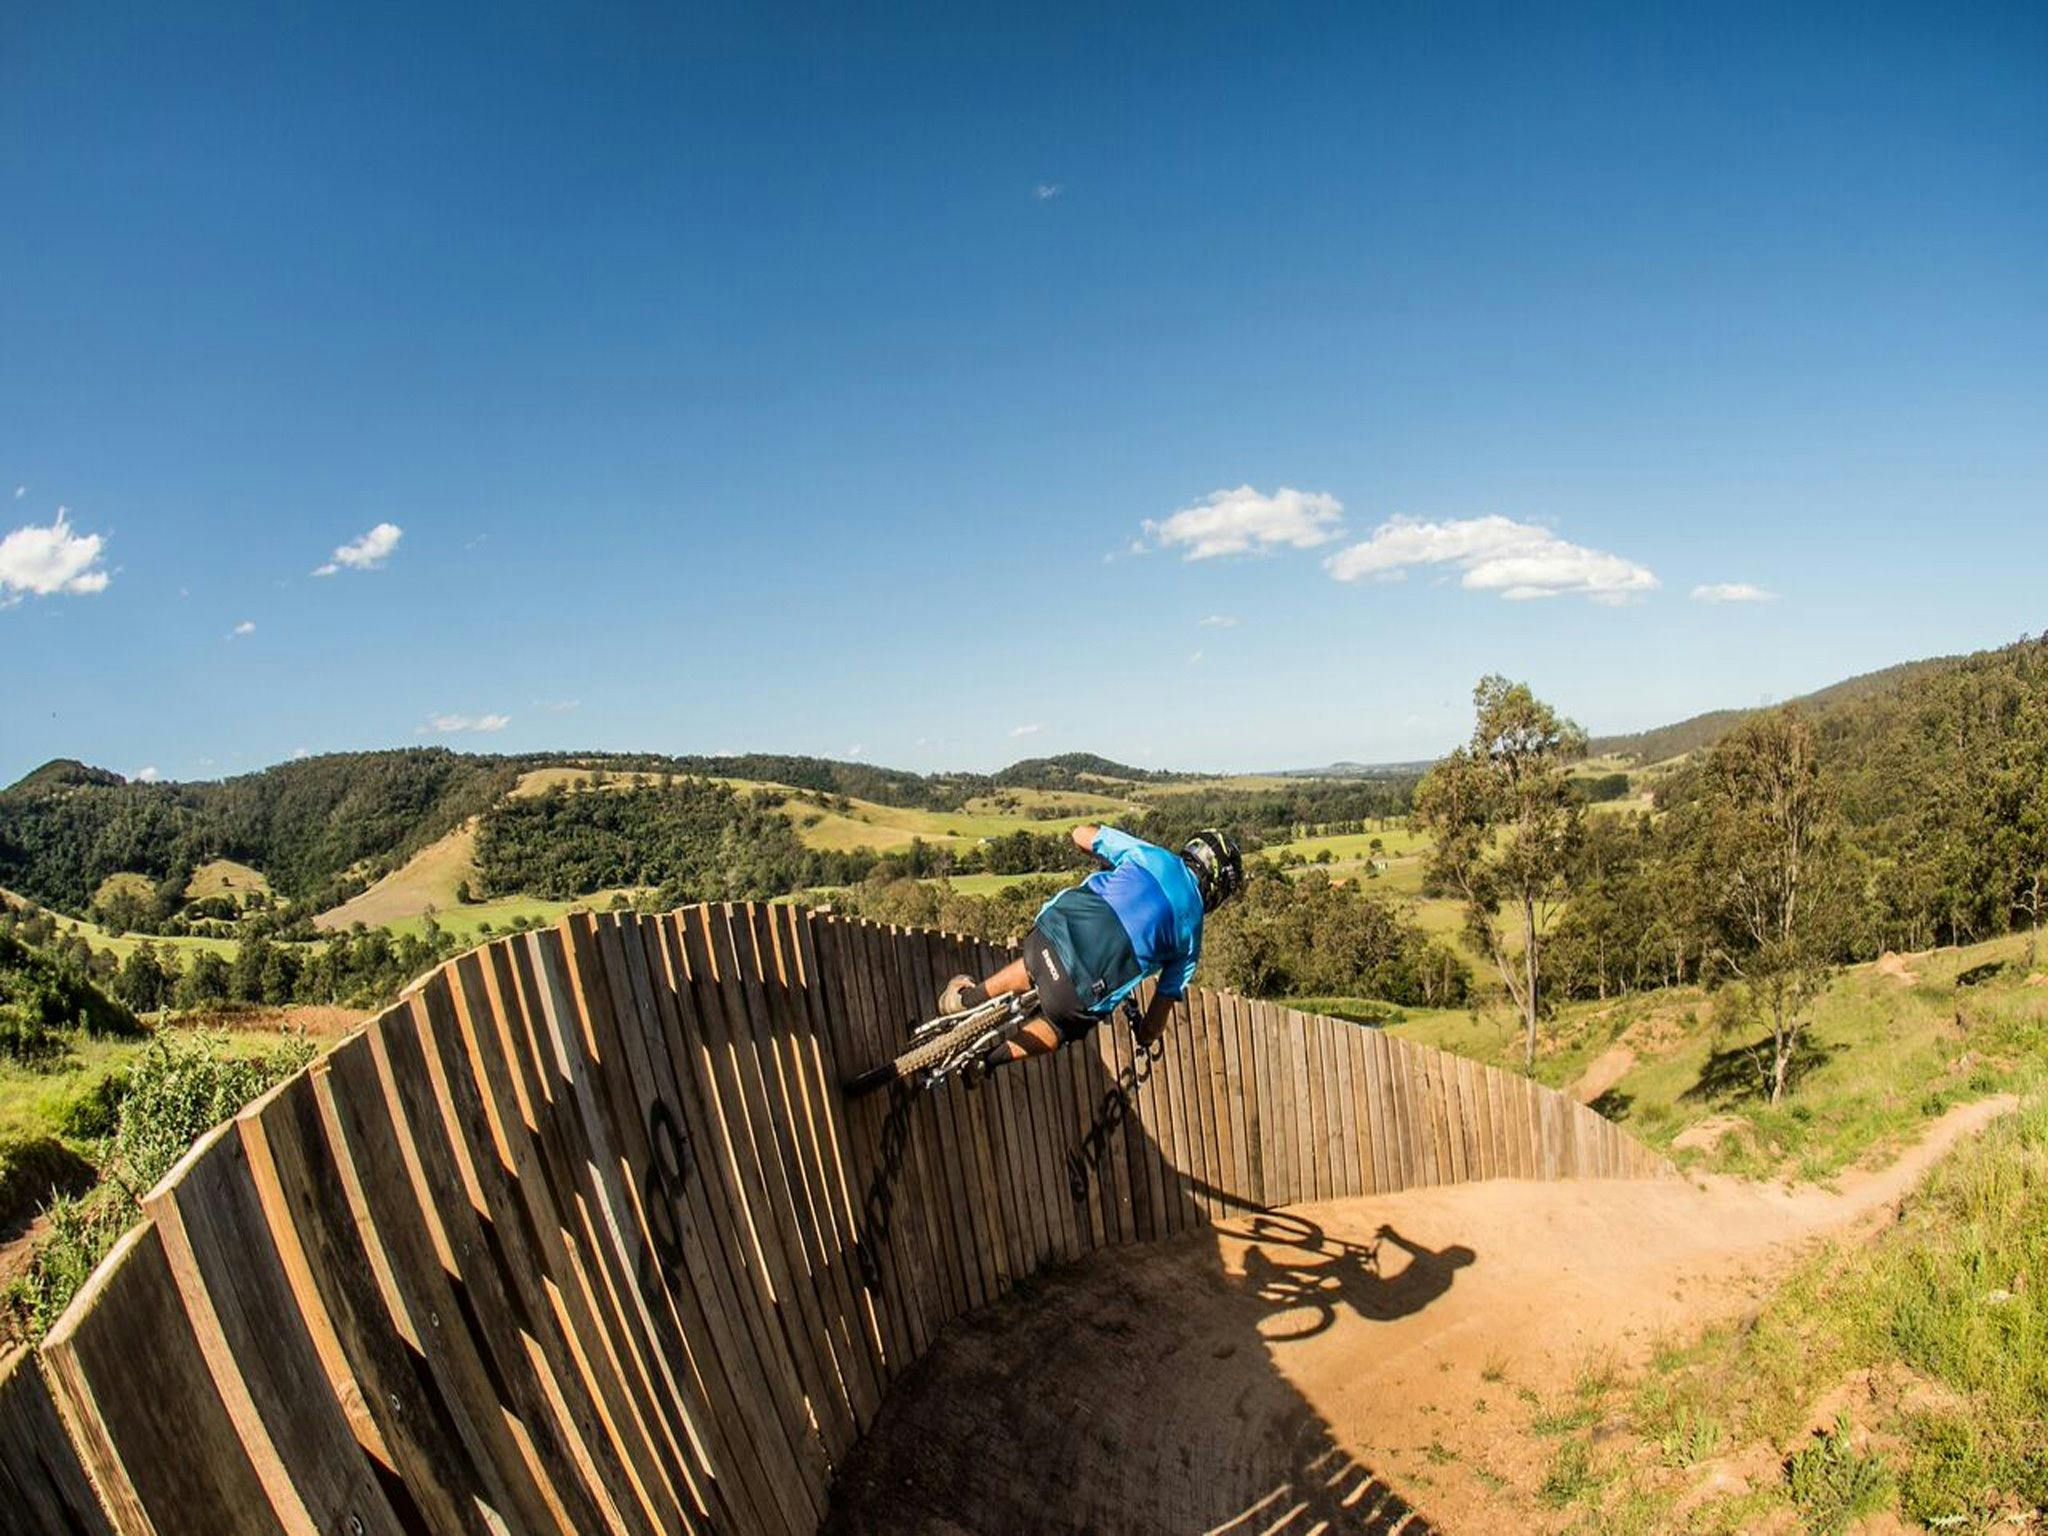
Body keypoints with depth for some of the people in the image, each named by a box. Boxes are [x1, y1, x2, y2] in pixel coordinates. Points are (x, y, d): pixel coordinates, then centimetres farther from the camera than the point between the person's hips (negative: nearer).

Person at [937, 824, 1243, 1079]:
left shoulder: (1150, 854, 16)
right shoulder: (1191, 934, 16)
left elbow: (1081, 834, 23)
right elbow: (1167, 998, 21)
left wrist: (1108, 860, 44)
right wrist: (1146, 1038, 41)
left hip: (1053, 929, 1)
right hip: (1084, 991, -1)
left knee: (1034, 966, 39)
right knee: (1058, 1030, 32)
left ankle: (966, 998, 47)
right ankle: (986, 1061, 21)